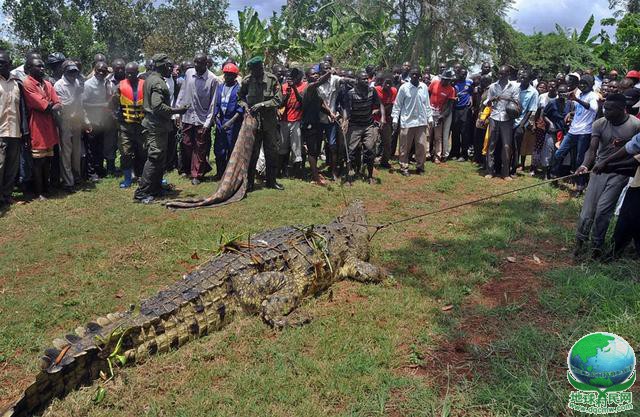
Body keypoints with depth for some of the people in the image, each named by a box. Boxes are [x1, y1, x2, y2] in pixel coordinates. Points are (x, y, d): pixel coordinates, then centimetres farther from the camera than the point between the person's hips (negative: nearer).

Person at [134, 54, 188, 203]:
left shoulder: (149, 78, 15)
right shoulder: (158, 82, -17)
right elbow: (158, 106, -25)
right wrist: (176, 111, -18)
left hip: (152, 123, 11)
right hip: (157, 126, -11)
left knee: (159, 158, 17)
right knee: (155, 159, -8)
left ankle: (156, 188, 26)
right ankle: (141, 193, -6)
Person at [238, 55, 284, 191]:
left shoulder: (272, 79, -7)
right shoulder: (247, 80, -3)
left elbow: (278, 99, -8)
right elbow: (241, 97, 11)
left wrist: (262, 104, -17)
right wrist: (245, 105, -8)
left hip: (270, 121, 0)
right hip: (253, 120, 0)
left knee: (272, 151, 8)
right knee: (252, 152, 2)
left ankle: (271, 181, 22)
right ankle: (249, 181, 11)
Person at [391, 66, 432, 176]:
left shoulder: (424, 87, 7)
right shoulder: (404, 87, -4)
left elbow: (427, 104, 13)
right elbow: (397, 104, 0)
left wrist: (430, 118, 11)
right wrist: (395, 119, -6)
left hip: (421, 122, 3)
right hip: (407, 122, -3)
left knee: (422, 146, 4)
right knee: (405, 147, 2)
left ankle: (420, 167, 17)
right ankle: (404, 167, 13)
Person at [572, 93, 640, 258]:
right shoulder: (599, 124, -7)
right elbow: (592, 149, -15)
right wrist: (585, 165, -33)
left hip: (619, 173, -2)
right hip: (599, 169, 2)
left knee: (603, 209, -10)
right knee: (588, 208, 0)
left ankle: (597, 244, 8)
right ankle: (581, 240, 18)